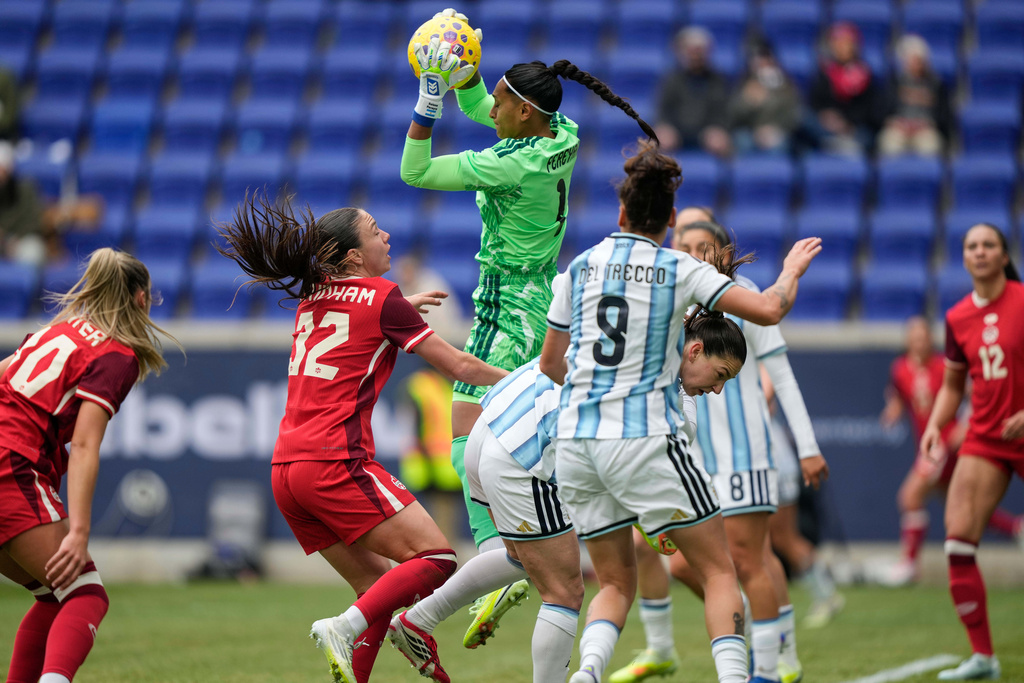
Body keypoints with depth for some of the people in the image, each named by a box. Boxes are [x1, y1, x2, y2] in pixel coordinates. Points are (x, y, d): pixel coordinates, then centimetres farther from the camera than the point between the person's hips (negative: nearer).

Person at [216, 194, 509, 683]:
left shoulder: (311, 299, 17)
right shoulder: (382, 297, -3)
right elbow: (459, 366, 1)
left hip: (286, 470, 8)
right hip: (336, 461, -8)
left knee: (378, 585, 13)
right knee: (435, 558, -8)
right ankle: (343, 629, -25)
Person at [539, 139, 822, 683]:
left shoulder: (582, 266, 9)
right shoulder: (679, 270, -3)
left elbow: (550, 363, 16)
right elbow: (768, 310, -7)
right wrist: (792, 271, 13)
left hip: (575, 440, 4)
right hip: (646, 441, -4)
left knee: (615, 583, 14)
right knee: (718, 572, 5)